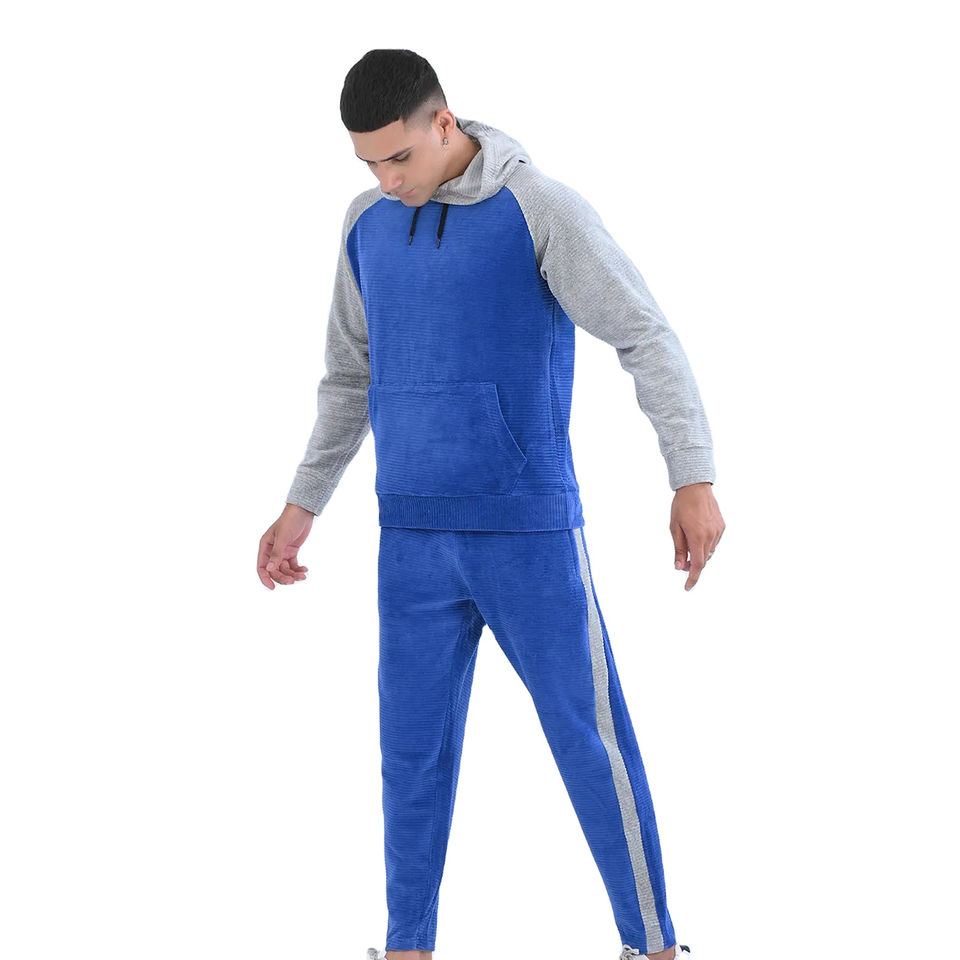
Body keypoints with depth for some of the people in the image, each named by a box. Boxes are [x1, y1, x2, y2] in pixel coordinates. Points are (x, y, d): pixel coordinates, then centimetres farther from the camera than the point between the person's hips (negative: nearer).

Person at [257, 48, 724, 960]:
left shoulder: (541, 209, -9)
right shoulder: (366, 224, 7)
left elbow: (648, 338, -10)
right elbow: (349, 379, 19)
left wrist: (693, 479, -19)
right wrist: (300, 508, 17)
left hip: (530, 531, -4)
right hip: (412, 536, 4)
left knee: (591, 739, 0)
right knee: (413, 750, 6)